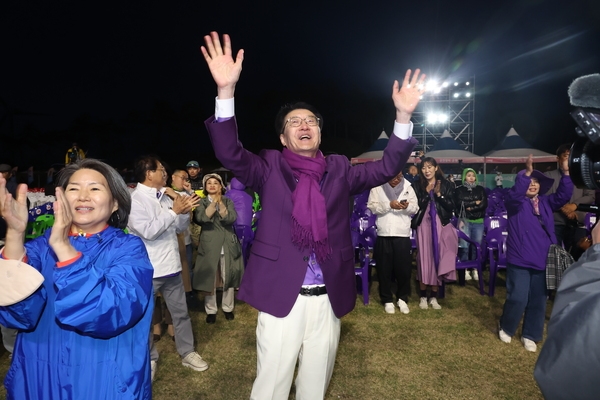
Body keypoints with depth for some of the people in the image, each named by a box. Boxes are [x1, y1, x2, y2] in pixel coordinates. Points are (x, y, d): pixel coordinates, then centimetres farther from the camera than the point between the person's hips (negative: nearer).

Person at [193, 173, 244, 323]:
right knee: (210, 279, 3)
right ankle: (211, 310, 17)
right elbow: (200, 218, -14)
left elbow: (231, 218, -11)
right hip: (209, 246, -1)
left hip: (228, 245, 1)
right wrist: (213, 202, -21)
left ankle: (228, 308, 22)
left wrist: (220, 202, -19)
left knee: (229, 278, 6)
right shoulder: (202, 202, 6)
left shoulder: (228, 201, 7)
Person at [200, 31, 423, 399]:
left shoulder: (339, 169, 6)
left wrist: (403, 116, -13)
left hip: (328, 298, 3)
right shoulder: (270, 167, 0)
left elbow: (386, 169, -1)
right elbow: (230, 155, -15)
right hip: (282, 295, -2)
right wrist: (227, 91, -28)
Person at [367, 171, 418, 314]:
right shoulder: (377, 187, 1)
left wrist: (407, 206, -18)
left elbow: (415, 208, 3)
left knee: (404, 268, 7)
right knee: (384, 269, 6)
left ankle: (402, 298, 25)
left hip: (403, 234, 1)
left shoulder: (408, 187, 8)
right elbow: (372, 206, -8)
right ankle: (387, 300, 21)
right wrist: (389, 205, -20)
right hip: (384, 234, -1)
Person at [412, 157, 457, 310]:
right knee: (425, 259, 0)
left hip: (441, 226, 0)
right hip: (424, 226, 0)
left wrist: (439, 194, -13)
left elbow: (451, 207, -3)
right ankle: (423, 296, 13)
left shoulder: (446, 185, 2)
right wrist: (427, 193, -11)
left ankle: (433, 297, 16)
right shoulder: (418, 186, 3)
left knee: (438, 259, 4)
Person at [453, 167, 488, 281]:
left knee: (477, 246, 3)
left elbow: (484, 204, 1)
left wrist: (470, 207, -8)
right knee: (465, 246, -4)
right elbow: (459, 204, -8)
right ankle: (466, 270, 6)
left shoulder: (481, 189, 11)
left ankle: (475, 269, 13)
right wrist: (475, 203, -6)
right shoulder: (459, 190, 4)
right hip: (464, 221, -2)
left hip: (478, 221, 2)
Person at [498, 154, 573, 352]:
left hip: (542, 260, 5)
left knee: (538, 300, 11)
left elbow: (564, 195, -2)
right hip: (519, 260, -5)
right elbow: (514, 195, -25)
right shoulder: (516, 202, -3)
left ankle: (530, 335, 27)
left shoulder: (546, 202, 12)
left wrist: (566, 173, -15)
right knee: (518, 298, -5)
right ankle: (506, 328, 20)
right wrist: (527, 172, -35)